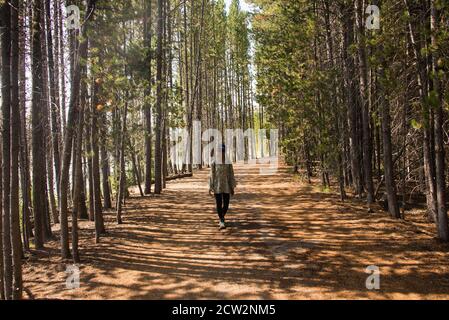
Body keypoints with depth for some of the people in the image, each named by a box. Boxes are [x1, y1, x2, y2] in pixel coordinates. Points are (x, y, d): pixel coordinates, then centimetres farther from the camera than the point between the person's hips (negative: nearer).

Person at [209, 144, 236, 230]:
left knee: (226, 204, 6)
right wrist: (210, 187, -3)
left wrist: (232, 187, 1)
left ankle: (222, 217, 33)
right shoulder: (214, 162, -3)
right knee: (219, 204, -3)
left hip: (226, 186, 2)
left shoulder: (228, 161, 1)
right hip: (217, 186, -2)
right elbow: (212, 174, -1)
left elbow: (231, 174, 3)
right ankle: (222, 221, 5)